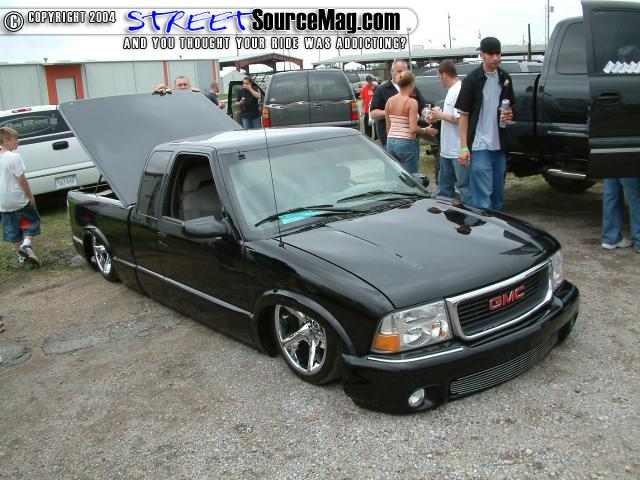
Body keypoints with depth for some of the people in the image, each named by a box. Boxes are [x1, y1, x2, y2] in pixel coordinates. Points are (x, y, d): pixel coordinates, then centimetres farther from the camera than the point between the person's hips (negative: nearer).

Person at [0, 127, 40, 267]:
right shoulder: (14, 157, -17)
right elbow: (22, 179, -18)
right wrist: (31, 197, -9)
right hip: (19, 200, -6)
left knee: (12, 229, 16)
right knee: (32, 220, 12)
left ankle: (21, 254, 23)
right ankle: (26, 244, -9)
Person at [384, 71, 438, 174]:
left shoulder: (389, 101, 7)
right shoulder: (412, 102, -11)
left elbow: (387, 127, 12)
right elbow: (413, 128, -16)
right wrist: (426, 130, 1)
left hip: (390, 142, 6)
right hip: (406, 143, -6)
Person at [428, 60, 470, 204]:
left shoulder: (459, 90, -17)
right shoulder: (451, 90, 15)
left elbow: (460, 119, -24)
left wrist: (441, 115, -12)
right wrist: (437, 118, 13)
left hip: (458, 150, -11)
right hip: (447, 149, 11)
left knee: (464, 185, -5)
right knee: (444, 185, 19)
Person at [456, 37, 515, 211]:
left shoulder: (505, 78, 10)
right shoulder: (472, 80, -5)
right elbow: (464, 115, -6)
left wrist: (509, 115, -2)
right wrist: (464, 147, -12)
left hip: (499, 145, 6)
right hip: (479, 145, -5)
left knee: (498, 194, 13)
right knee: (483, 196, -9)